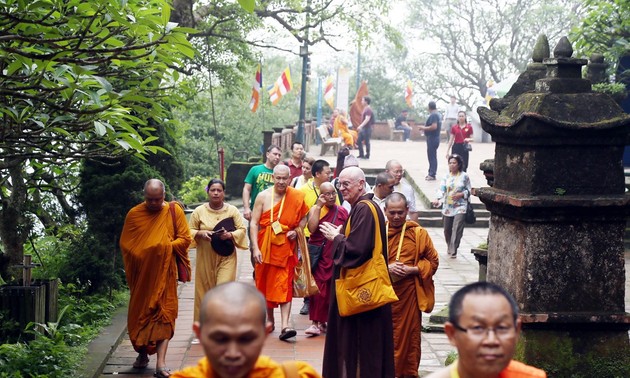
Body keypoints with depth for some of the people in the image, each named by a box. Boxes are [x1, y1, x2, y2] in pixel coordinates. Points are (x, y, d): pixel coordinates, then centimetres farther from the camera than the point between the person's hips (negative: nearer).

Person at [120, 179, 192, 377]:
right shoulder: (134, 214, 1)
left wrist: (167, 246, -15)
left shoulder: (174, 211, 0)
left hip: (164, 272, -2)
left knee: (164, 313, -6)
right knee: (140, 313, 9)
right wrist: (140, 255, -9)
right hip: (141, 273, 2)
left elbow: (185, 239, -1)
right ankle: (142, 354, 28)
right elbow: (125, 243, 4)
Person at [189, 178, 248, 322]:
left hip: (226, 257, -1)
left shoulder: (232, 210, 3)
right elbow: (190, 231, 6)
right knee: (205, 290, 4)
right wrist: (200, 233, -15)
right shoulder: (199, 211, 3)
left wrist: (229, 235, -16)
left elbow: (242, 230, 3)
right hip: (205, 258, 1)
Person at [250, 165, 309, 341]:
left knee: (285, 286, -8)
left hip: (285, 247, -1)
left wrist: (296, 231, -6)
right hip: (265, 247, 1)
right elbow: (254, 223, -4)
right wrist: (255, 248, -12)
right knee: (265, 284, 11)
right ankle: (270, 320, 28)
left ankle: (285, 326, -13)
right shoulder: (263, 196, -3)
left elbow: (303, 218, 14)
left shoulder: (297, 197, -1)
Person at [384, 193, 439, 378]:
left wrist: (411, 269, -13)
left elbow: (433, 261, 2)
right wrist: (387, 268, -12)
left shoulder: (418, 233, -2)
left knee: (408, 334, 5)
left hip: (408, 293, -1)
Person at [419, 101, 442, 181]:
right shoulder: (437, 115, 15)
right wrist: (425, 128, 21)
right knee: (432, 156, 16)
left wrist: (424, 128, -14)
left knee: (432, 156, -8)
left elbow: (434, 126, -26)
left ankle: (432, 175, -6)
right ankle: (431, 173, 22)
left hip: (432, 138, -11)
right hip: (435, 138, 11)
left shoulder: (433, 115, -17)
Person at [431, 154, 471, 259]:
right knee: (447, 229, 12)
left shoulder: (464, 176, -1)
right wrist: (437, 199, -24)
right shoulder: (446, 177, 5)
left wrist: (461, 194, -15)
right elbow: (441, 189, -6)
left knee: (457, 229, -14)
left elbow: (469, 190, 4)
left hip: (460, 207, -3)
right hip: (448, 207, 3)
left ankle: (453, 251, -11)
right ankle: (449, 247, 35)